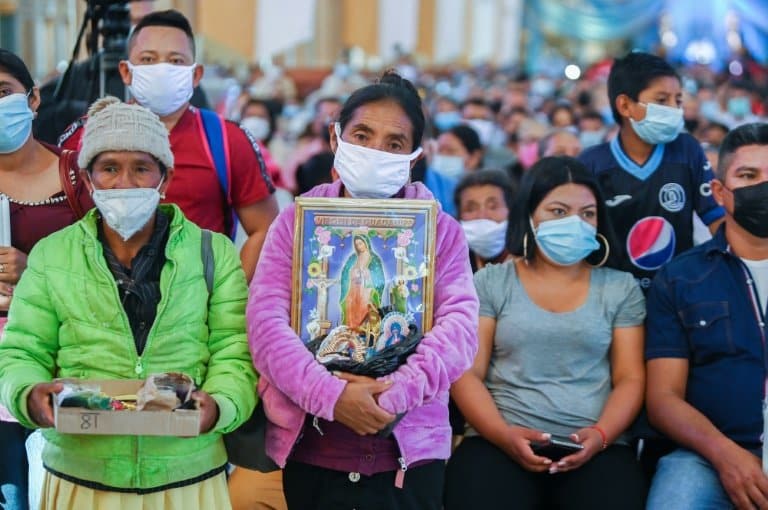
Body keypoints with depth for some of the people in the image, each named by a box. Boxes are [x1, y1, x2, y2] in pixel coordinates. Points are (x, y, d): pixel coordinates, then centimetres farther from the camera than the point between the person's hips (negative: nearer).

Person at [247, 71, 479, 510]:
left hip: (410, 451, 0)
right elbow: (266, 320, -7)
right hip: (311, 449, 0)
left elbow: (459, 325, -7)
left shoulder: (442, 230, 5)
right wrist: (331, 395, -20)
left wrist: (397, 392, -22)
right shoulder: (296, 221, 5)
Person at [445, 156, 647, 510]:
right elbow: (466, 374, 4)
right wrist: (505, 435, -13)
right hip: (497, 443, -1)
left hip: (595, 448, 1)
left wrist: (600, 435, -11)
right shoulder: (489, 283, 10)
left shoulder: (621, 288, 14)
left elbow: (630, 379, 8)